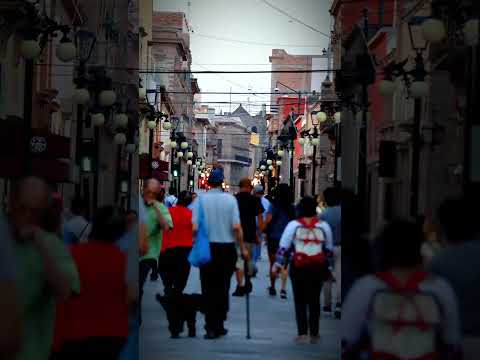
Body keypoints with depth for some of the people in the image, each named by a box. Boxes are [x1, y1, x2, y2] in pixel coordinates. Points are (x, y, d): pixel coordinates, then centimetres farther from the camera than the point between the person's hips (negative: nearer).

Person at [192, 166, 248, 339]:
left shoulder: (201, 199, -7)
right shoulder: (230, 199, -6)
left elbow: (195, 228, -11)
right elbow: (236, 227, -11)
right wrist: (243, 248, 0)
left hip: (207, 247, -1)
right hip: (227, 247, 1)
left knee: (208, 288, 6)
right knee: (223, 288, 13)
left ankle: (211, 327, 0)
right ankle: (219, 324, 17)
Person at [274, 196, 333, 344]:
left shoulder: (293, 225, -3)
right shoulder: (324, 226, 3)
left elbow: (283, 247, -3)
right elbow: (329, 249, 11)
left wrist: (278, 264, 5)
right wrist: (328, 268, 19)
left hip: (298, 267, -2)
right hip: (318, 267, 2)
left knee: (300, 301, 6)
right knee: (314, 300, 11)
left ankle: (302, 333, 1)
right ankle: (314, 334, 14)